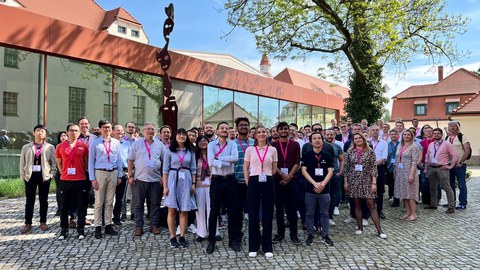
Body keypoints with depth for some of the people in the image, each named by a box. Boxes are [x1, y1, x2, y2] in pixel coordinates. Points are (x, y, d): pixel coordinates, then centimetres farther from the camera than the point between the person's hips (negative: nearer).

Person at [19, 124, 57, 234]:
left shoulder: (50, 147, 4)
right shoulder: (26, 147, 9)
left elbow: (54, 162, 3)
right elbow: (22, 162, 7)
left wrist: (51, 174, -5)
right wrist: (23, 176, -1)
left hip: (44, 176, -1)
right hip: (30, 175, 1)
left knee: (43, 200, 6)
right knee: (29, 200, 4)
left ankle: (43, 222, 17)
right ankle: (28, 223, 11)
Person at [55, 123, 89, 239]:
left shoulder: (83, 146, 3)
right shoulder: (60, 146, 5)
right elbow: (59, 163, 14)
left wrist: (81, 173, 10)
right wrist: (63, 173, 8)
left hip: (81, 180, -1)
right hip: (65, 181, 1)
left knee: (81, 207, 5)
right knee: (64, 207, 8)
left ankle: (81, 230, 16)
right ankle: (64, 230, 21)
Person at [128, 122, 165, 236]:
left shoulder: (159, 144, 9)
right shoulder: (137, 143, 5)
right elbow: (130, 161, 5)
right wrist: (130, 176, -2)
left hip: (156, 179, 1)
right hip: (140, 179, -1)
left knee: (155, 204, 6)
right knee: (138, 204, 5)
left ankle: (153, 225, 16)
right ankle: (139, 226, 14)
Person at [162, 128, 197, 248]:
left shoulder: (190, 151, 7)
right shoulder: (169, 150, 1)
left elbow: (193, 168, 9)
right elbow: (165, 169, 0)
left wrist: (193, 183, 1)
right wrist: (165, 186, -5)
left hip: (186, 181, 2)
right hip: (173, 180, -2)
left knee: (184, 210, 4)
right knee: (172, 210, 1)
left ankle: (182, 237, 13)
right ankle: (172, 237, 10)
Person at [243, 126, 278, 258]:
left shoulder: (272, 150, 5)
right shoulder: (250, 149, 3)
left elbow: (274, 168, 12)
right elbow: (245, 168, 7)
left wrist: (268, 178, 9)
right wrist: (248, 182, 3)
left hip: (268, 183, 1)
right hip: (254, 182, 0)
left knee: (268, 214, 4)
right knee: (253, 214, 4)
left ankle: (267, 247, 16)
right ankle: (253, 247, 17)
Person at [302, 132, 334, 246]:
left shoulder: (327, 156, 4)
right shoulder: (307, 155, 1)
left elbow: (330, 171, 0)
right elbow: (303, 170, -5)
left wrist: (322, 184, -14)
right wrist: (314, 183, -15)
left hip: (324, 189, 1)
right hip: (310, 189, -1)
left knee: (324, 213, 9)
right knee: (310, 213, 7)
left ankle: (325, 235, 19)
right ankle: (310, 235, 18)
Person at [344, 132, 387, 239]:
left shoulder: (370, 152, -1)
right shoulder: (350, 152, 3)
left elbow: (373, 168, -3)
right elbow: (346, 168, 6)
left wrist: (374, 183, -8)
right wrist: (346, 182, 4)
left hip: (367, 181, -2)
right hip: (354, 181, 2)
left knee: (371, 205, -4)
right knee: (357, 205, 8)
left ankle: (379, 230, 2)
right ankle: (360, 227, 20)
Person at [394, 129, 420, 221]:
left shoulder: (414, 147, -6)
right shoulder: (399, 147, 13)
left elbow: (414, 162, -13)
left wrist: (411, 174, -20)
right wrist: (395, 172, 10)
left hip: (409, 173, -6)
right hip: (400, 173, 7)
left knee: (410, 194, -4)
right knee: (404, 194, 9)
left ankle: (413, 214, 4)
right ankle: (408, 212, 18)